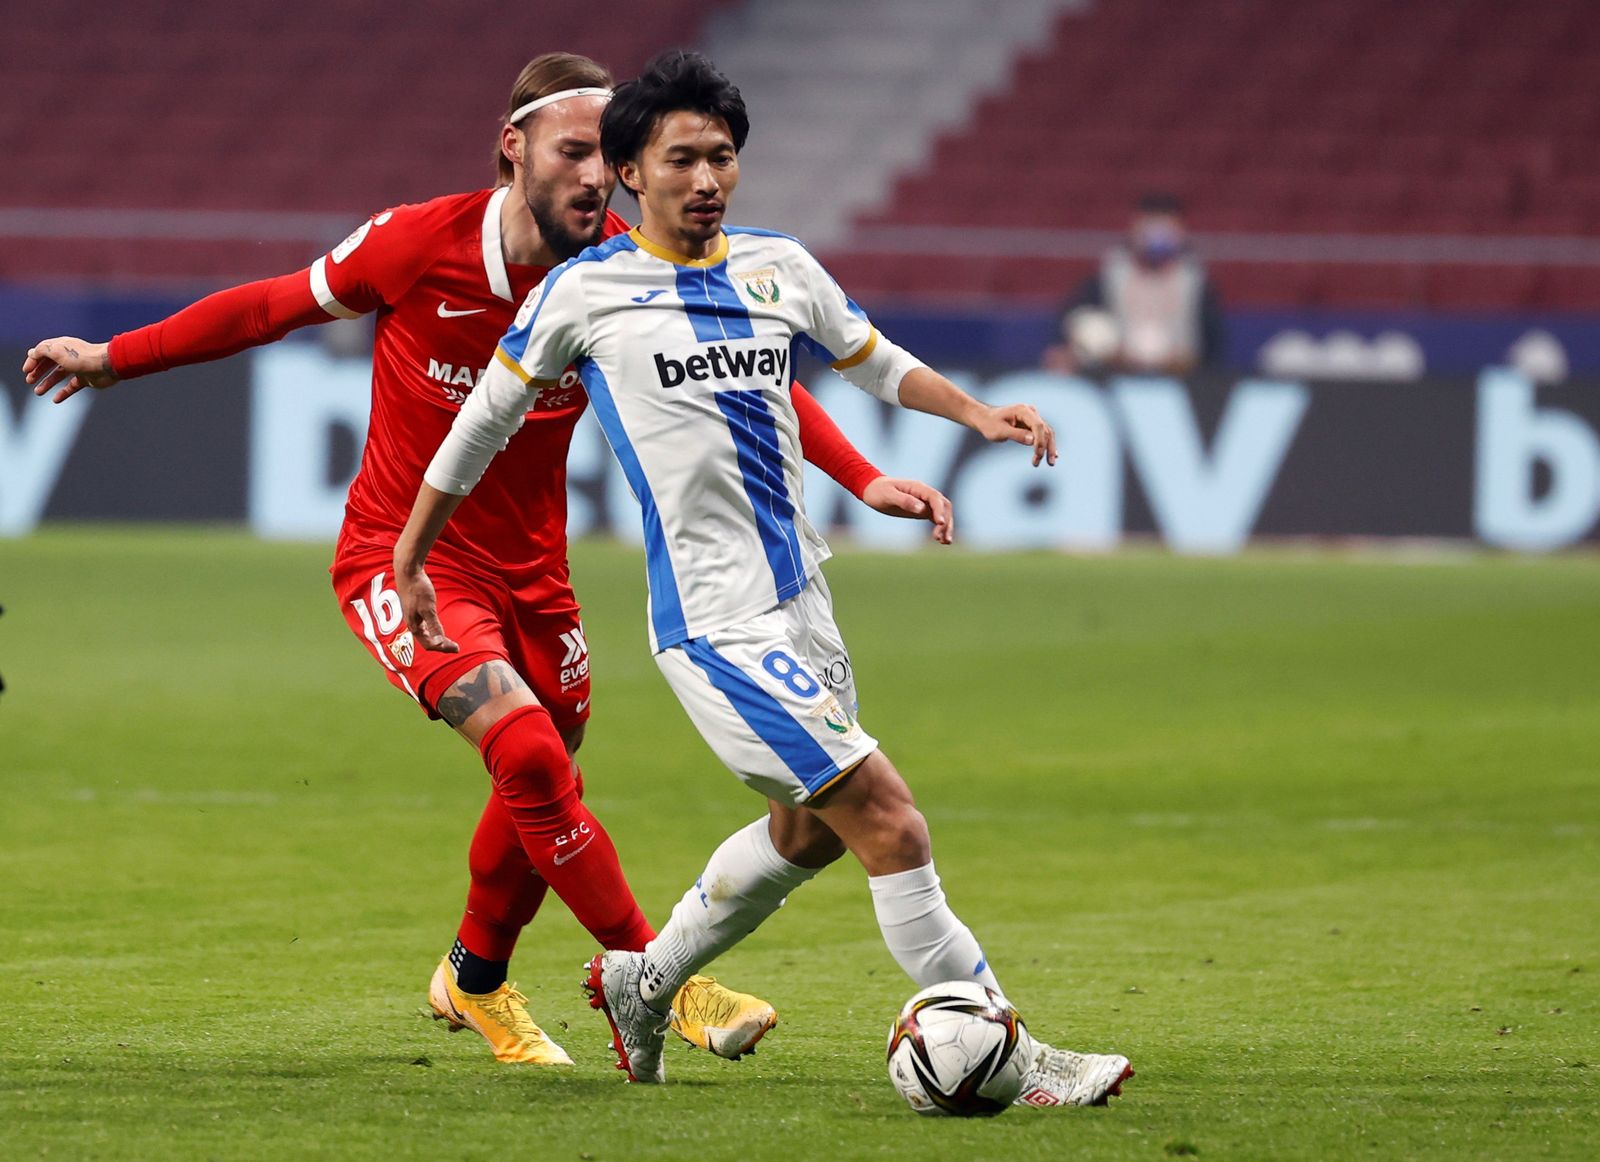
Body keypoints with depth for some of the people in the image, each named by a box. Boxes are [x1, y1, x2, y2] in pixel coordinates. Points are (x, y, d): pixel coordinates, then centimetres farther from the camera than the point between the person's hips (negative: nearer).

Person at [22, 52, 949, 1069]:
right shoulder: (419, 245, -19)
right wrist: (113, 359, 5)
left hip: (529, 567, 5)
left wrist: (862, 478, -16)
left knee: (544, 788, 13)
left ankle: (476, 982, 42)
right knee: (530, 750, -24)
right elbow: (279, 305, -4)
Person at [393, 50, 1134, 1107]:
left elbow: (876, 362, 23)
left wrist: (975, 412, 5)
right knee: (891, 824, -14)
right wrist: (409, 563, 12)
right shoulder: (583, 293, -5)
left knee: (809, 832, 24)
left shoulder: (779, 268, 8)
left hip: (800, 606, 8)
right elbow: (482, 425, 7)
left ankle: (644, 983, 44)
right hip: (716, 626, -8)